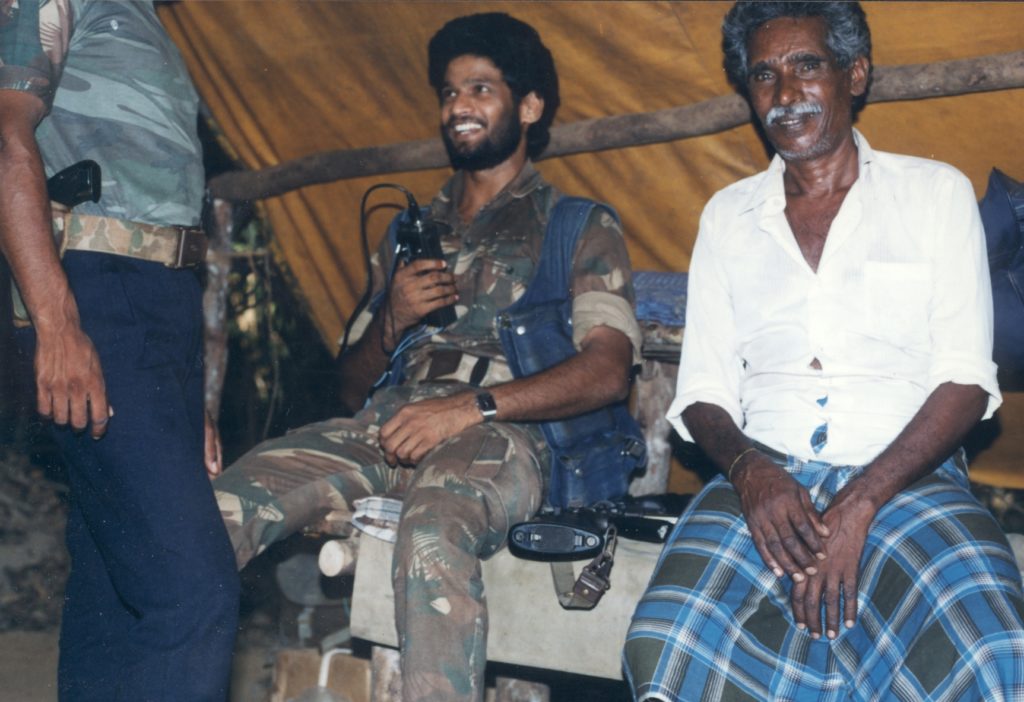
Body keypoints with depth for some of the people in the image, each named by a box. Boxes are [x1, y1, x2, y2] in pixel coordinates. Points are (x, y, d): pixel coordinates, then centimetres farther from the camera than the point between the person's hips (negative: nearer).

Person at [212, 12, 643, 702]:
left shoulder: (580, 226, 14)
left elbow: (608, 369, -3)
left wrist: (473, 406, -16)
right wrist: (392, 320, 4)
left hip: (504, 437, -5)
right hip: (384, 430, 5)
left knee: (433, 530, -41)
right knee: (219, 508, -23)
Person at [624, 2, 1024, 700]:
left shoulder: (937, 191, 9)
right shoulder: (727, 215, 18)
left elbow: (965, 379, -1)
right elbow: (702, 390, 12)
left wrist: (859, 506, -15)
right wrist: (747, 468, -12)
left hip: (907, 479, -2)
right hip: (766, 479, 2)